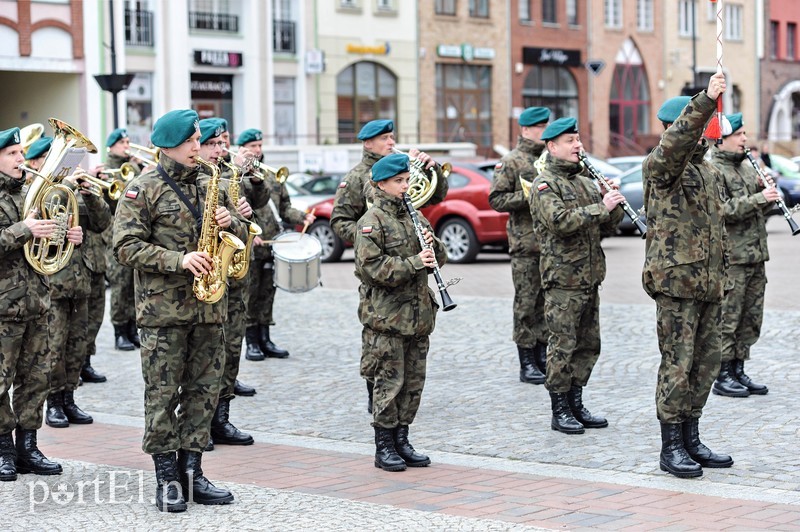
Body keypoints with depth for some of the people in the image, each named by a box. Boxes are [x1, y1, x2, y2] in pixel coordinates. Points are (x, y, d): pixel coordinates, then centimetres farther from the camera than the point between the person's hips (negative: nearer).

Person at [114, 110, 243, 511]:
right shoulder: (143, 189, -3)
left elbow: (241, 237, 20)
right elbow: (127, 247, -11)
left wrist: (230, 223, -4)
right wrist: (179, 260, -20)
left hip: (208, 308, 6)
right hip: (163, 309, -5)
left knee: (203, 390, 6)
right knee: (163, 393, -2)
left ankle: (191, 470, 14)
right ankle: (166, 477, 5)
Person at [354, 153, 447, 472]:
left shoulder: (415, 216, 13)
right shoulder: (372, 221, -9)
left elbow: (439, 259, 17)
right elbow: (371, 267, -19)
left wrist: (433, 246, -6)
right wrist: (414, 262, -23)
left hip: (418, 314, 7)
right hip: (385, 316, -7)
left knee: (414, 382, 11)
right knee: (389, 382, -2)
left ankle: (401, 441, 21)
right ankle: (384, 448, 7)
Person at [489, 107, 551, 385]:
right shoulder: (511, 161, -3)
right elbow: (496, 199, -8)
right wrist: (529, 196, -17)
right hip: (525, 243, -6)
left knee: (547, 300, 9)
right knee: (526, 302, -2)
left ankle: (542, 357, 19)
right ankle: (527, 364, 4)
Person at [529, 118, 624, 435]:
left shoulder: (584, 181, 17)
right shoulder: (544, 185, -8)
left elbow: (608, 228, 17)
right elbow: (560, 221, -25)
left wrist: (613, 204, -2)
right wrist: (600, 207, -23)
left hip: (590, 277, 8)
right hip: (563, 279, -8)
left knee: (588, 344, 11)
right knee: (563, 345, -3)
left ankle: (576, 404, 20)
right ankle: (560, 411, 4)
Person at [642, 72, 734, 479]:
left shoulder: (709, 171, 19)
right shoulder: (661, 166, -6)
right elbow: (676, 141, -30)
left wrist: (720, 274, 21)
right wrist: (705, 102, -42)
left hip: (709, 284, 8)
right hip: (675, 280, -8)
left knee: (706, 363, 10)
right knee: (678, 364, -6)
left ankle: (691, 440, 20)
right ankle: (671, 449, 1)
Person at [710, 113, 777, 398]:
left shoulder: (747, 167, 17)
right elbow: (722, 210, -21)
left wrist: (768, 192, 3)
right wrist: (758, 199, -22)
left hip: (756, 256, 8)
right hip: (730, 257, -8)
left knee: (751, 318, 11)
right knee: (727, 319, -4)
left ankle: (738, 371, 20)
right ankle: (722, 377, 3)